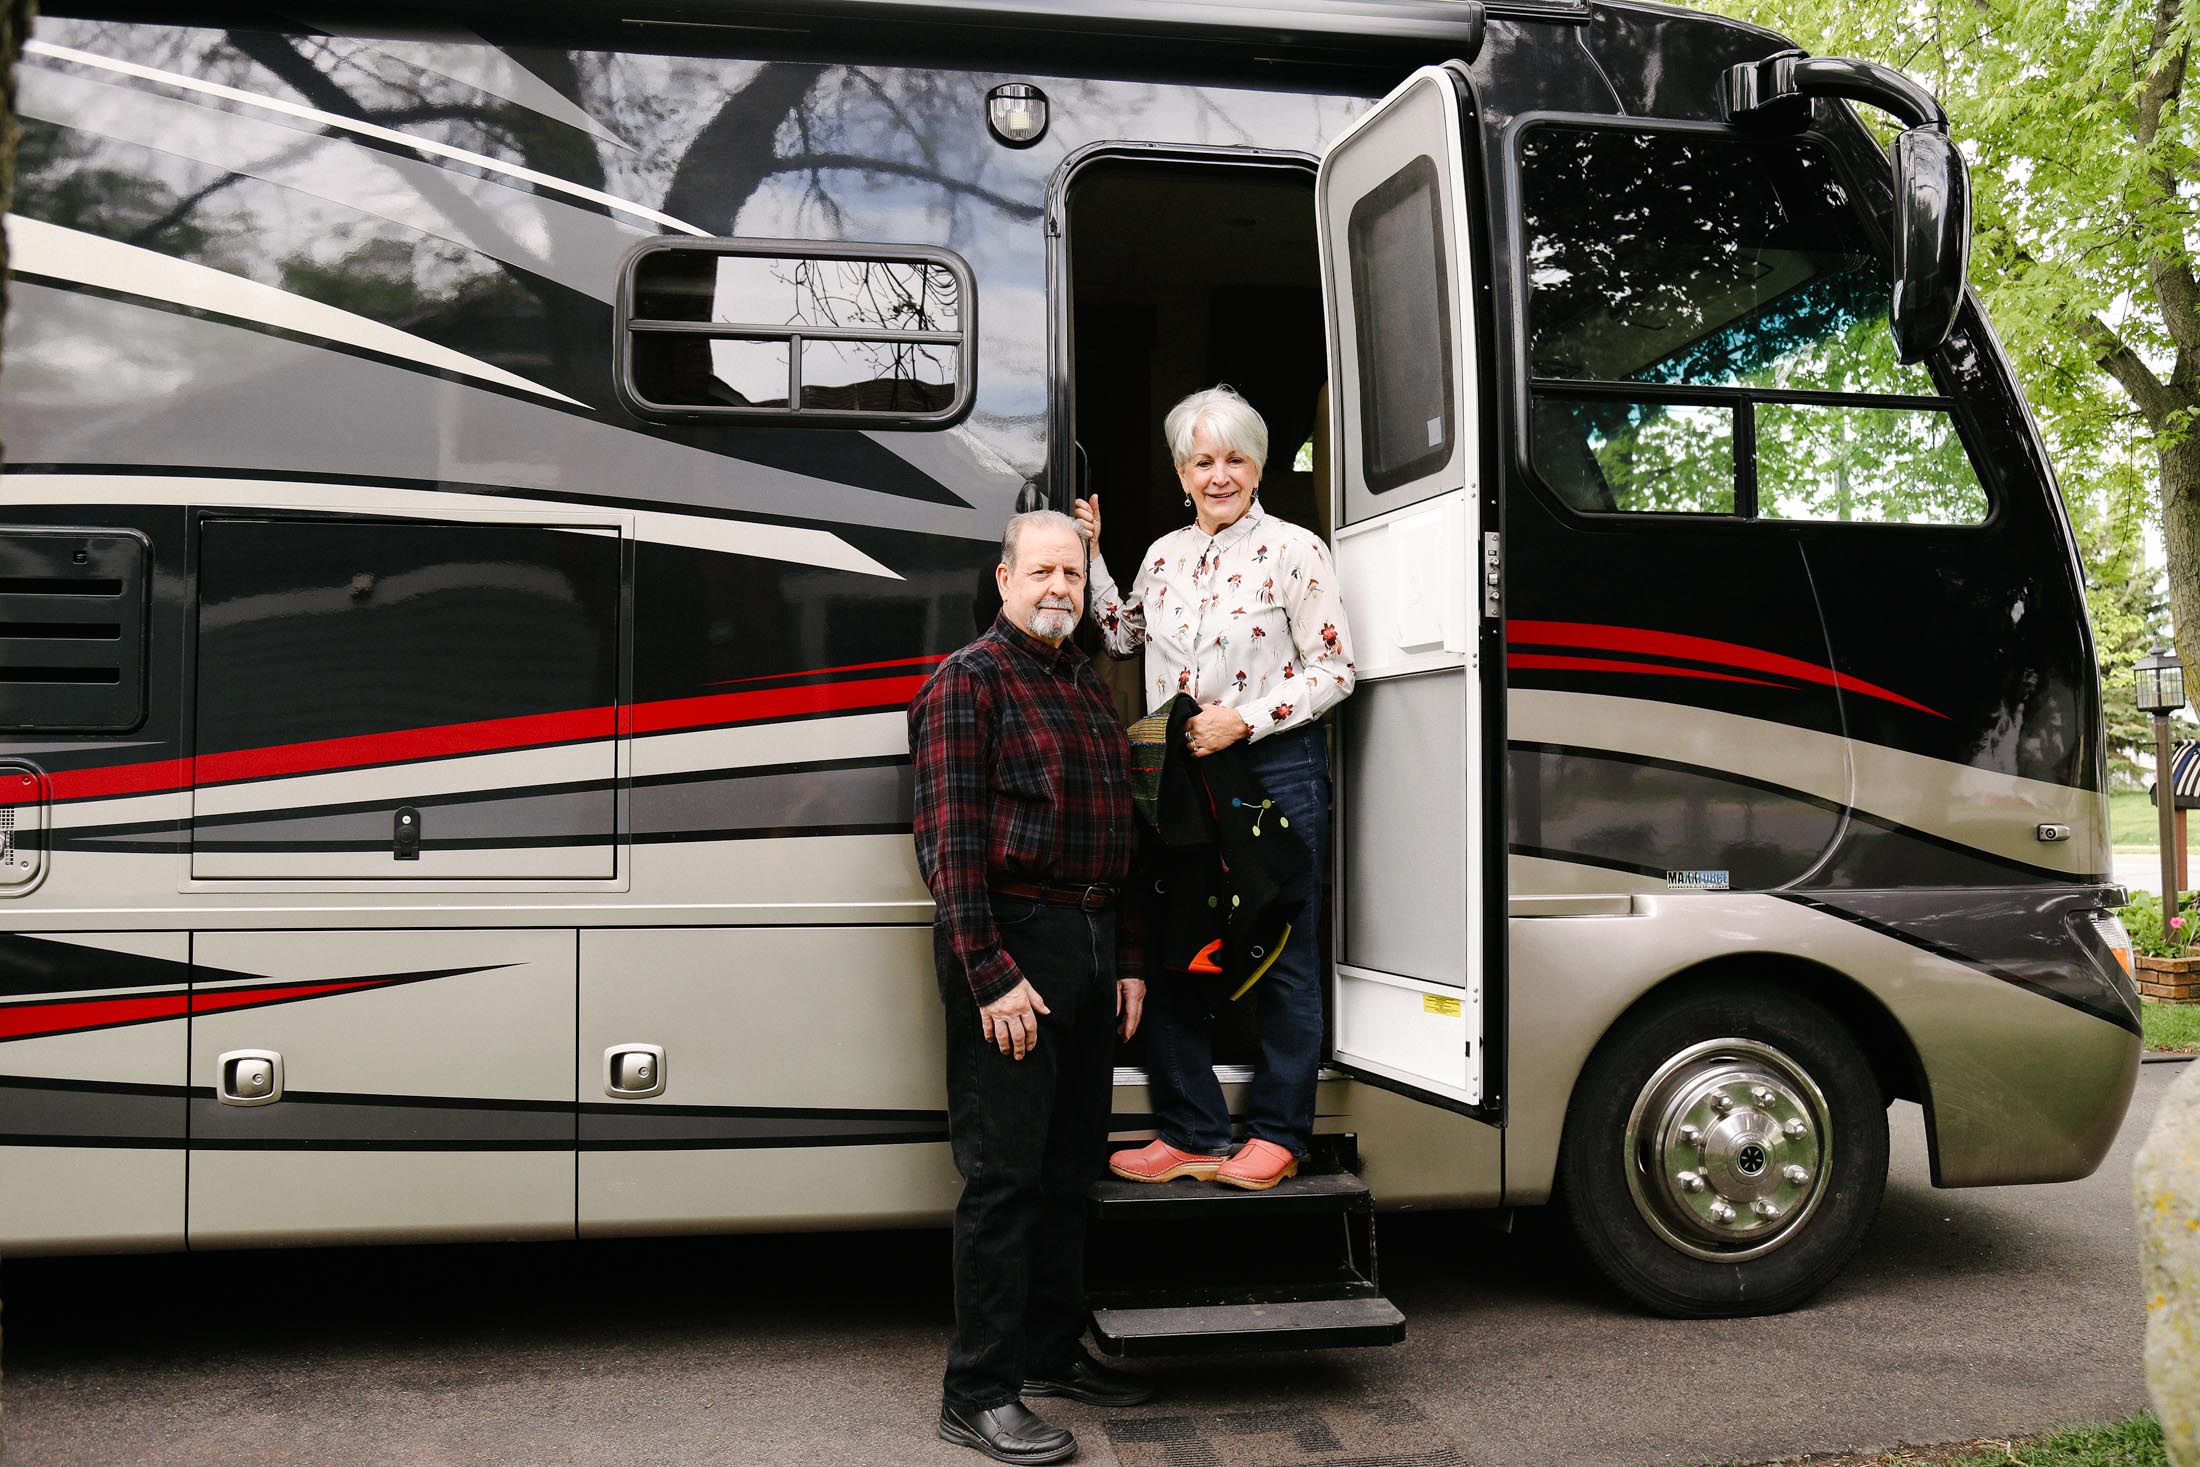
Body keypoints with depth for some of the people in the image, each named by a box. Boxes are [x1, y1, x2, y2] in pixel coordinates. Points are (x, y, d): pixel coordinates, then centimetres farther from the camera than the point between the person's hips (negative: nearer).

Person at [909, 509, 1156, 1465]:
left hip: (1091, 945, 8)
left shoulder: (1088, 686, 17)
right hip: (1011, 944, -8)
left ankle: (1052, 1354, 29)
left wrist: (1126, 958, 15)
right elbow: (951, 839, -15)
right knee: (1004, 1175, -5)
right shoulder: (968, 682, -8)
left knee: (1069, 1167, 15)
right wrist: (990, 976, -20)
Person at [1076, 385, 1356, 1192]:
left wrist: (1245, 719, -16)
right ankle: (1191, 1132, 21)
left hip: (1275, 770, -5)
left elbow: (1333, 670, -8)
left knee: (1282, 956, 3)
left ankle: (1275, 1133, 17)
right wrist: (1091, 556, 18)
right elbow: (1124, 636, 28)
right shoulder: (1165, 555, 12)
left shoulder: (1295, 551, -5)